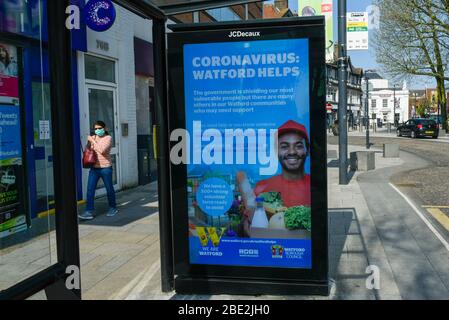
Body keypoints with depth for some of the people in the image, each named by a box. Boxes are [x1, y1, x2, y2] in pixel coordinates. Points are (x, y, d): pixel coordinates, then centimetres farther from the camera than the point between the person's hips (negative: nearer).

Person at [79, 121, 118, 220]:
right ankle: (89, 212, -3)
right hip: (94, 168, 4)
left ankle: (113, 208, 28)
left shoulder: (108, 138, -7)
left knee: (109, 189, 9)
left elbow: (102, 150, -22)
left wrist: (93, 141, -15)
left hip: (105, 168, -4)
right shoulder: (92, 137, 8)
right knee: (90, 189, -4)